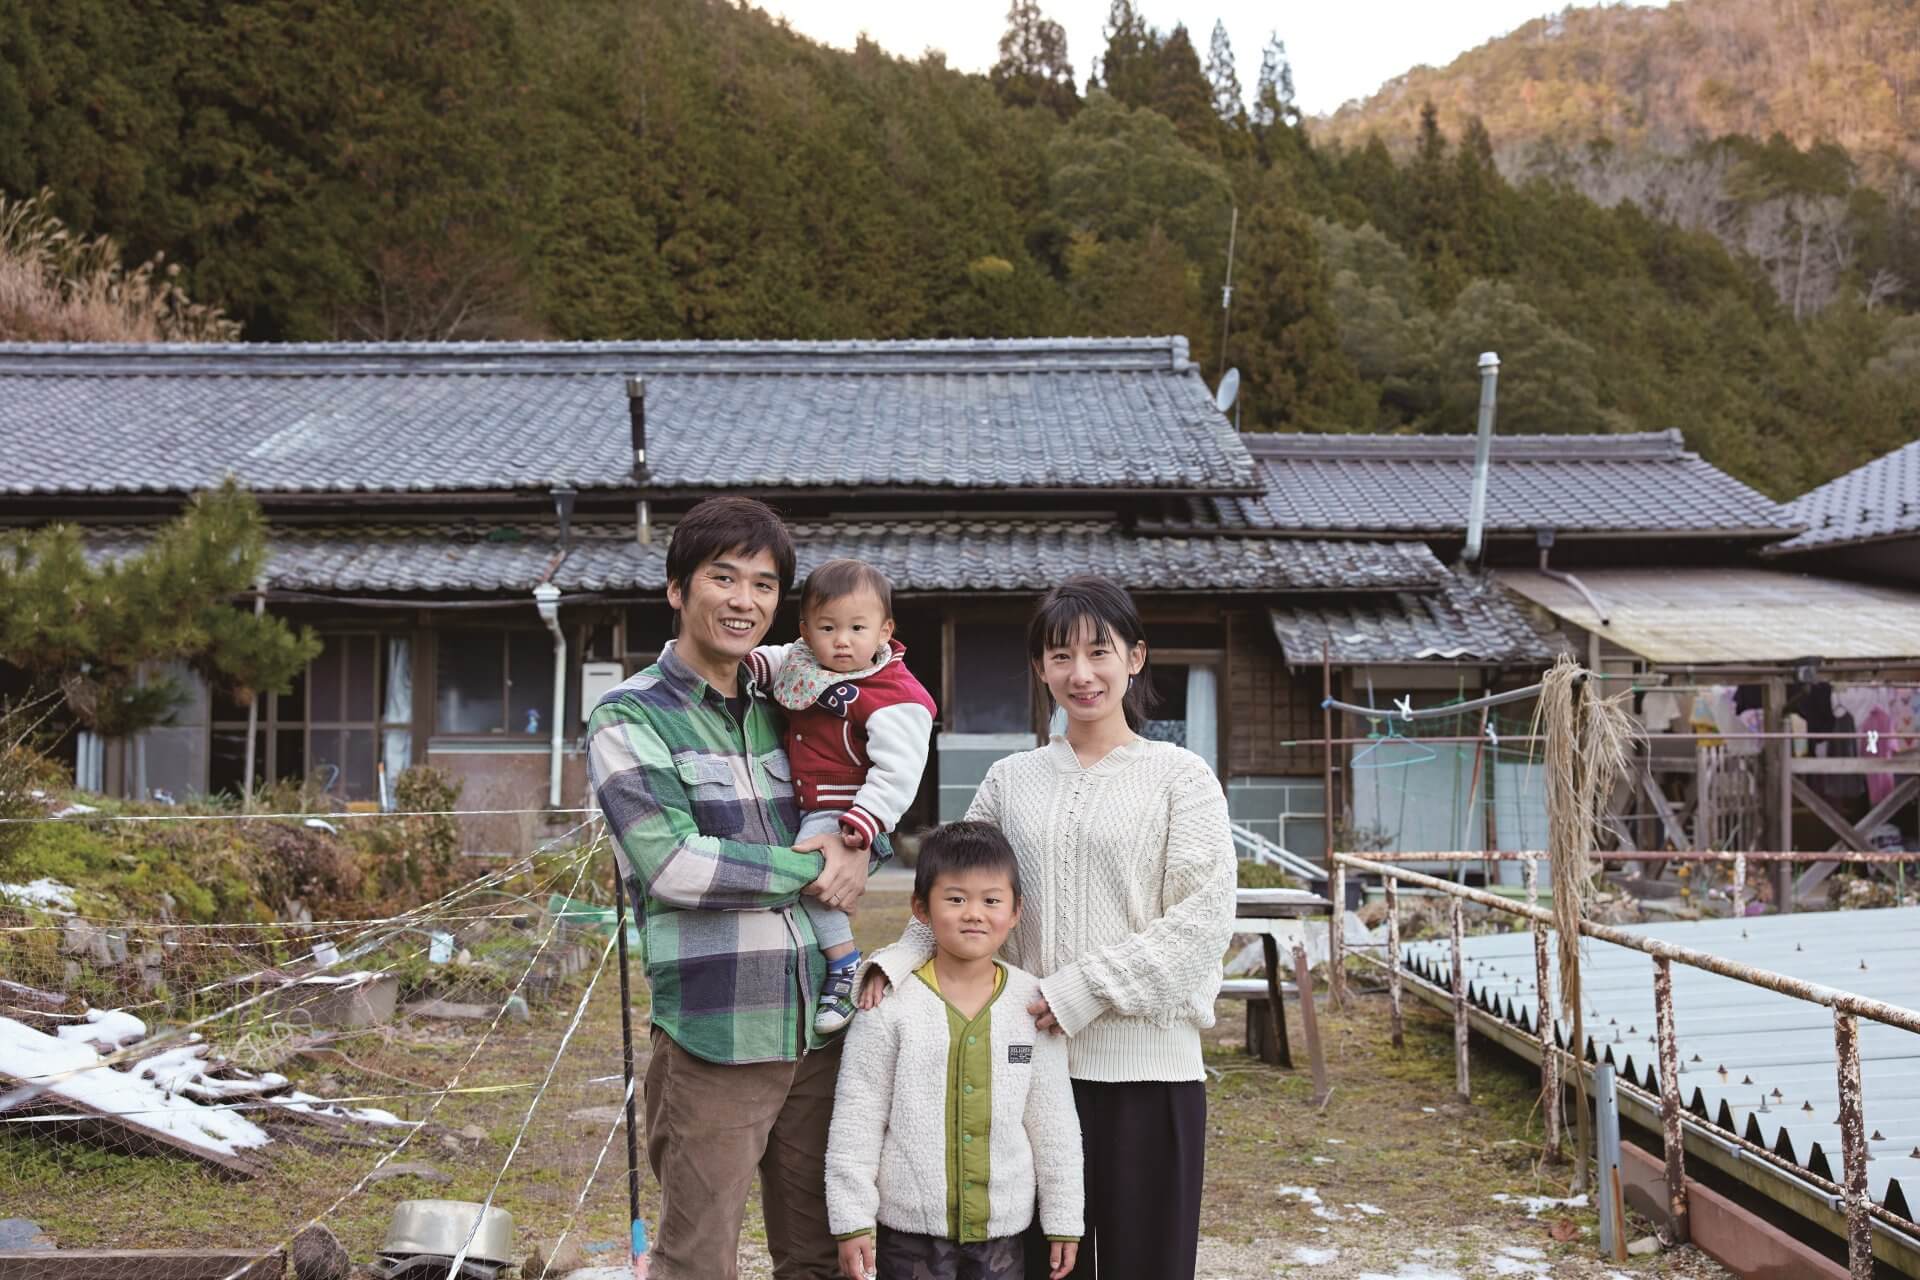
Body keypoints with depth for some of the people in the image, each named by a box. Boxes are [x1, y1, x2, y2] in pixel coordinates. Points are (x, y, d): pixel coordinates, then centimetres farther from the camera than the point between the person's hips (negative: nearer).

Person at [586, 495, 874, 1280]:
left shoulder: (777, 710, 13)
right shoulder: (629, 720, -5)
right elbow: (670, 863, -18)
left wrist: (856, 850, -2)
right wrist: (809, 870, -9)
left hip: (815, 1031, 6)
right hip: (712, 1040, -6)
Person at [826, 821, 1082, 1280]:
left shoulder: (1033, 1005, -1)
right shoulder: (892, 1005, -8)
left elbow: (1053, 1120, 5)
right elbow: (856, 1118, -5)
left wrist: (1063, 1219, 7)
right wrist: (852, 1219, -6)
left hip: (1002, 1227, 2)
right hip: (912, 1227, -2)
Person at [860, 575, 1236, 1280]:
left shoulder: (1179, 776, 0)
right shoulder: (1011, 780, 10)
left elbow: (1204, 918, -8)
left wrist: (1085, 989, -14)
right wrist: (898, 961, -10)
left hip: (1145, 1065, -3)